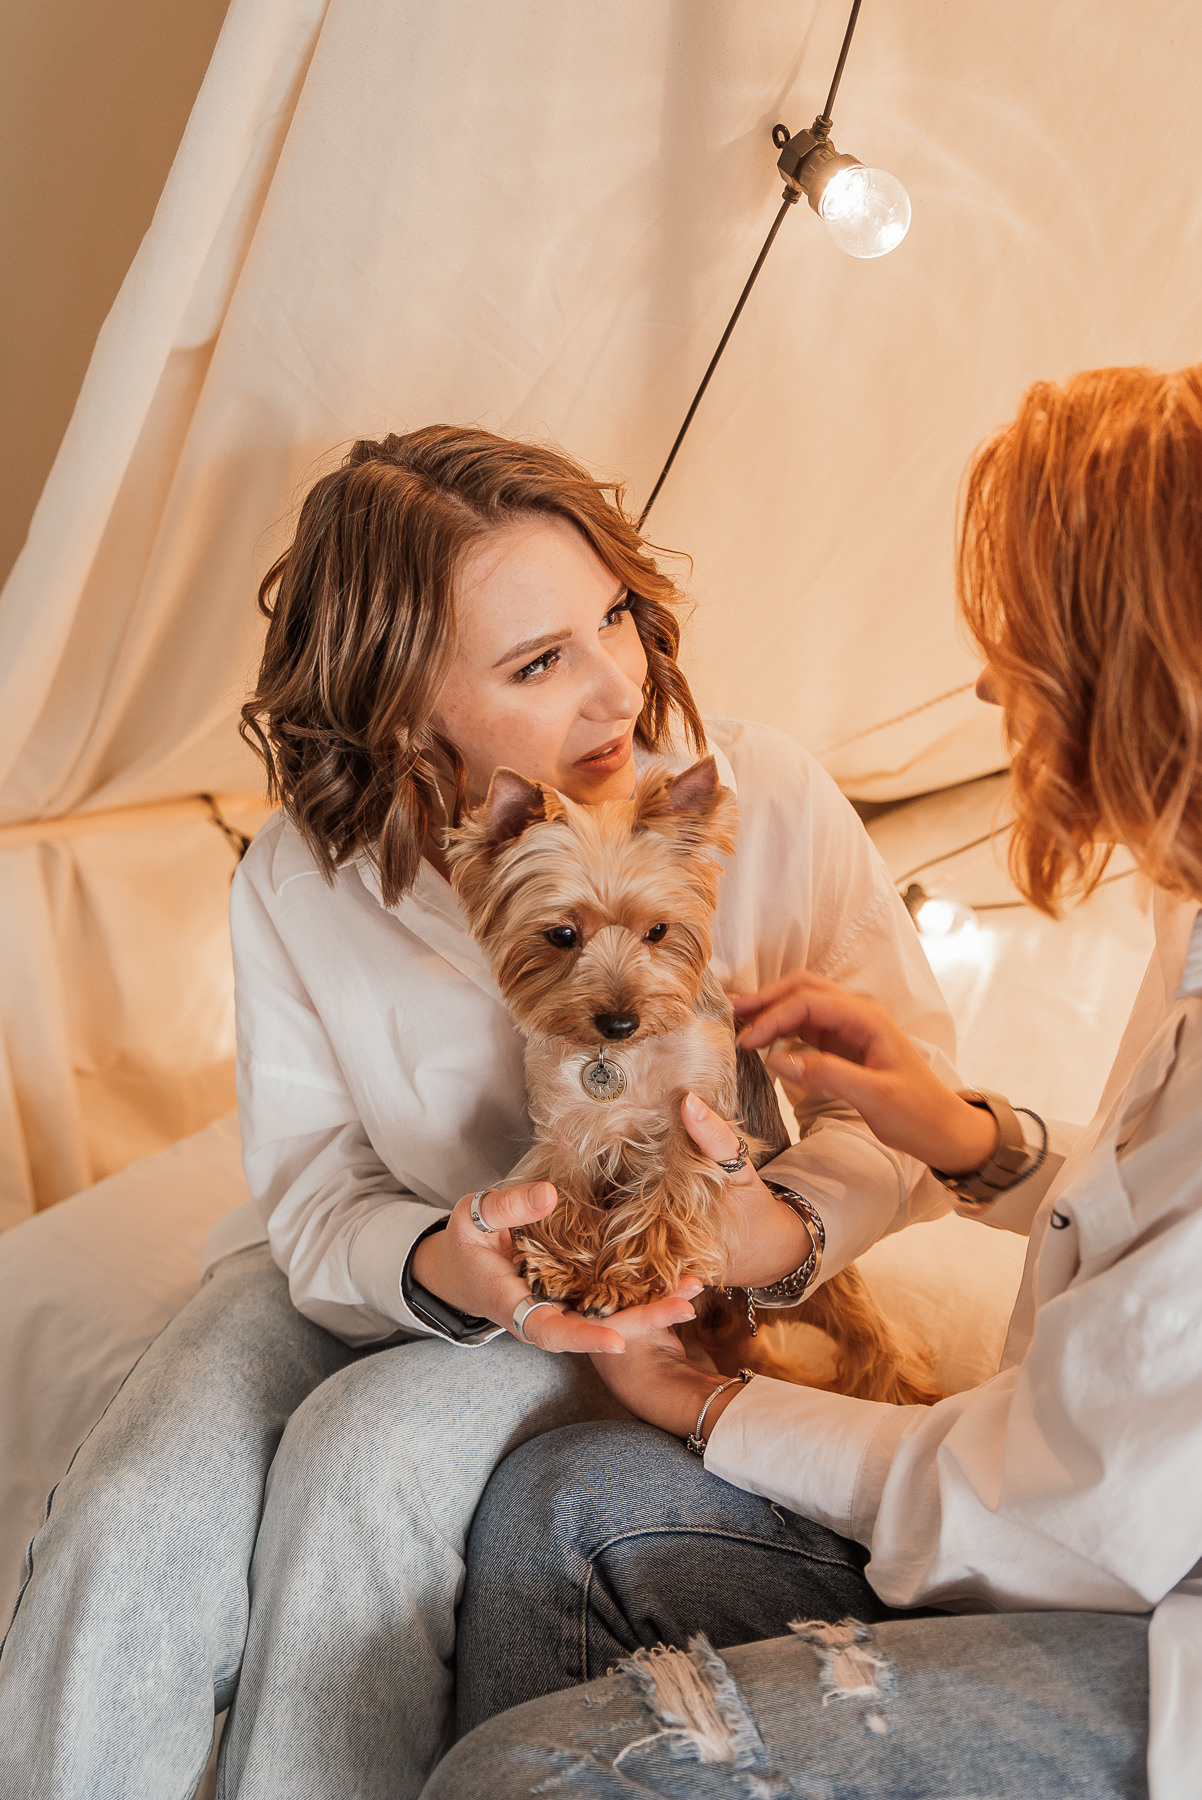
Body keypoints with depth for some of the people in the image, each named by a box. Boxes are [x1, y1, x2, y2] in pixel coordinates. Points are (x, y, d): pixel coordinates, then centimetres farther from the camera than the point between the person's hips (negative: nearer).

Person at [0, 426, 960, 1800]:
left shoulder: (759, 799, -18)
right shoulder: (294, 884, -12)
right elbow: (319, 1197, -9)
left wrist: (792, 1221, -32)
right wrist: (440, 1270, -32)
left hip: (674, 1297, -1)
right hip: (376, 1267, 2)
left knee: (368, 1456, -29)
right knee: (129, 1519, -23)